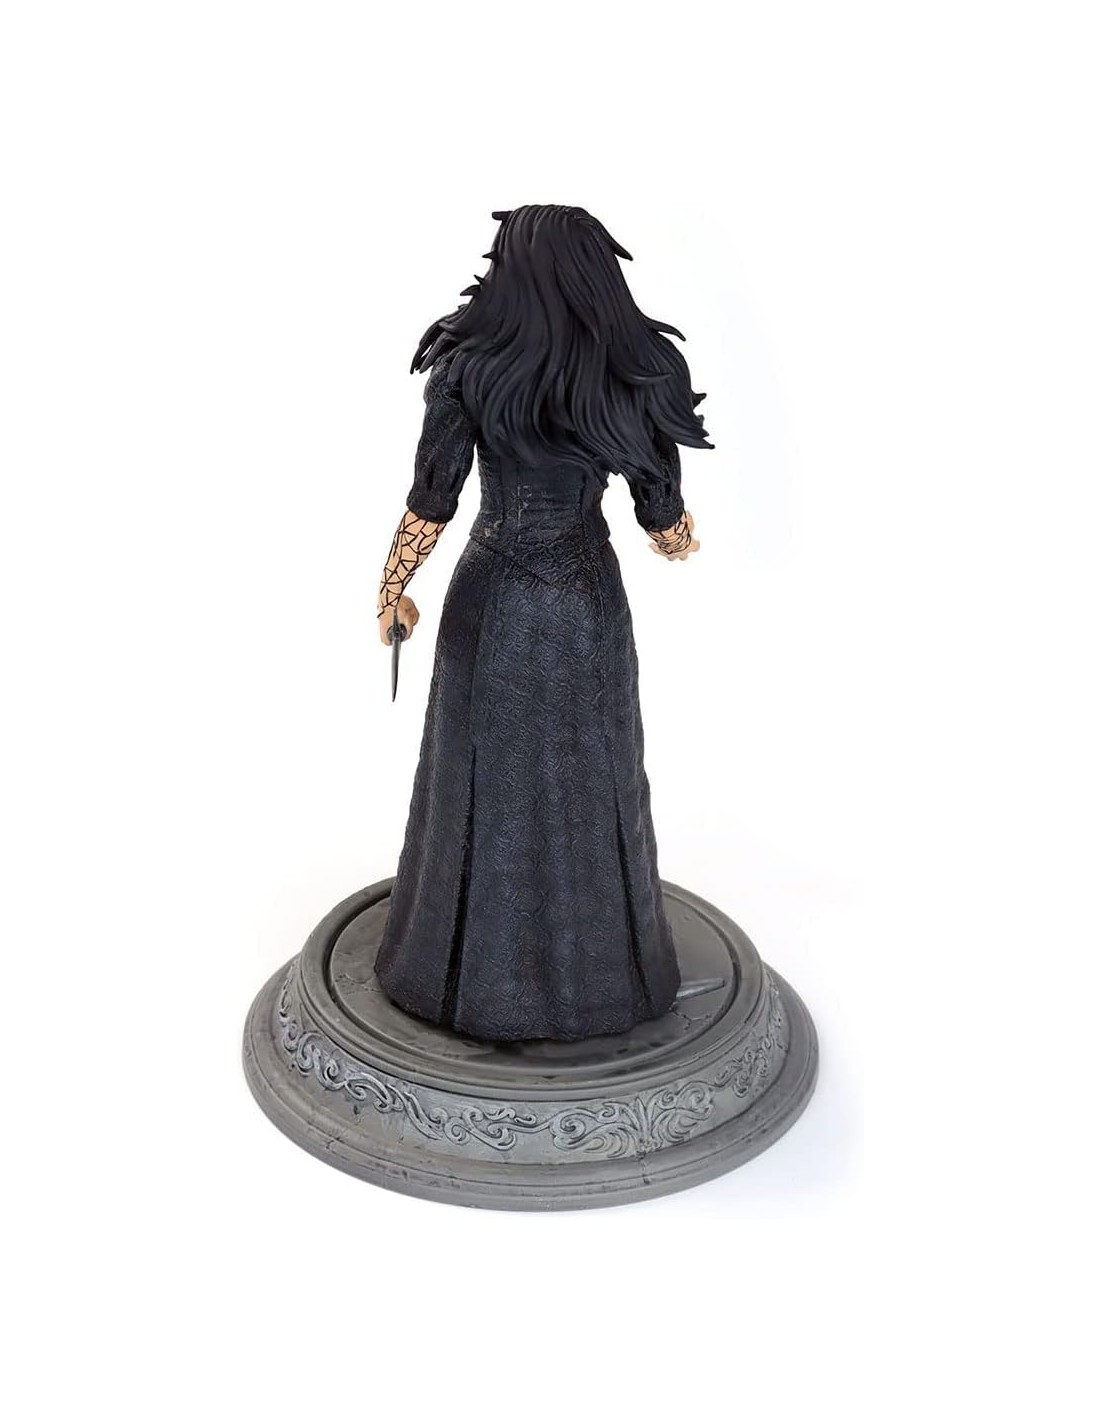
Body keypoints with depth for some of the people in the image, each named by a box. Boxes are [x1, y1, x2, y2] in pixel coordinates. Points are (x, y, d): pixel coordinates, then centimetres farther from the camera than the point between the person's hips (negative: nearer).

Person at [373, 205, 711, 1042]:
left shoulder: (468, 370, -13)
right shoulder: (638, 377, -8)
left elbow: (429, 508, -13)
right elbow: (664, 520, -2)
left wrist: (391, 594, 4)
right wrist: (682, 543, 22)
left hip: (491, 603, -1)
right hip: (589, 603, 1)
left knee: (483, 784, 14)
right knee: (590, 788, 15)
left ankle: (471, 972, 26)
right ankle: (597, 969, 29)